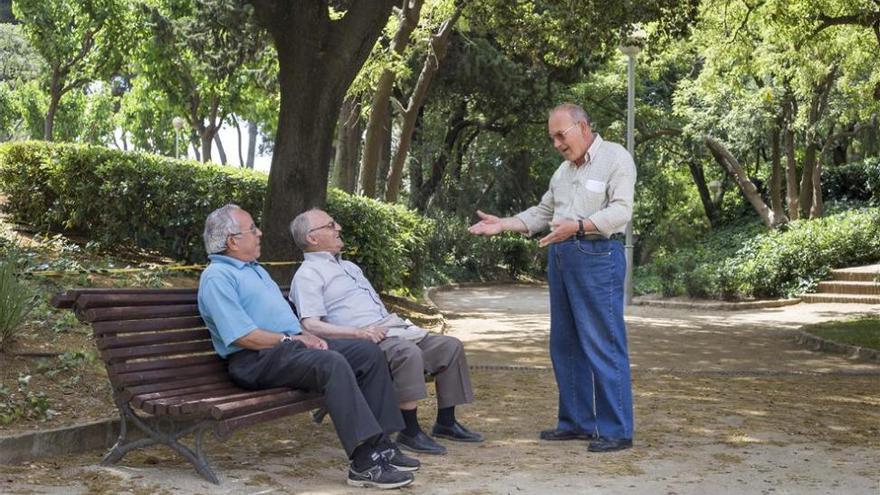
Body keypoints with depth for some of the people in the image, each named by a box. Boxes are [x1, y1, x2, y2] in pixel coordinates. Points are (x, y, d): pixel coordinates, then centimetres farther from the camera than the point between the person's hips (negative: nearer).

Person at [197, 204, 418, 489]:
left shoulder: (256, 270, 25)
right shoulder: (217, 277, -7)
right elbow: (243, 336, -18)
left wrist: (306, 336, 5)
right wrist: (289, 340, -12)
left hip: (289, 344, 10)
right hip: (256, 359, -10)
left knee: (368, 353, -5)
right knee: (333, 364, -34)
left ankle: (380, 444, -8)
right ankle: (365, 461, -36)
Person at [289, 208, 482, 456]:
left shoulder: (349, 266, 28)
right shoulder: (308, 275, -2)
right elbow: (311, 325, -16)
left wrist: (398, 324, 13)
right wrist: (358, 333, -26)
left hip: (393, 328, 9)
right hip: (364, 340, -9)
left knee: (450, 346, -1)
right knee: (408, 352, -36)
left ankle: (446, 422, 5)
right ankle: (409, 432, -27)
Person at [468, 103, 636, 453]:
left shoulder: (615, 158, -4)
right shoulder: (564, 170, 21)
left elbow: (621, 210, -16)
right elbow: (542, 212, 23)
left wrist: (578, 226, -29)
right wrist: (501, 225, 12)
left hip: (597, 256, -8)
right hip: (560, 256, 9)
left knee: (603, 344, -8)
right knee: (565, 344, 10)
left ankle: (617, 430, -3)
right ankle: (576, 421, 19)